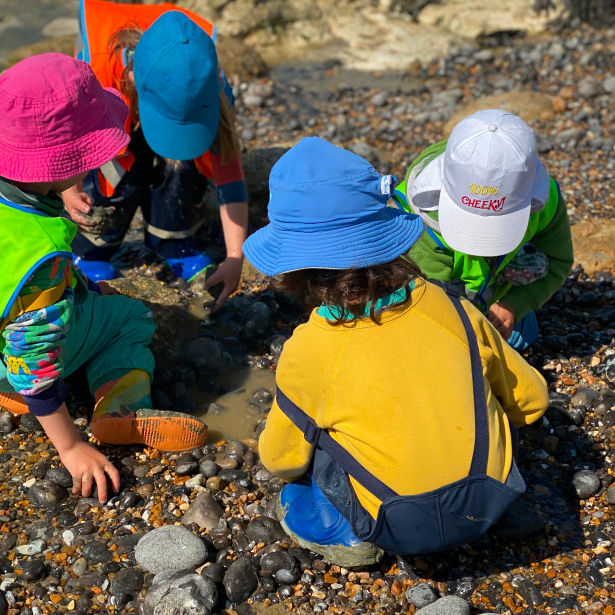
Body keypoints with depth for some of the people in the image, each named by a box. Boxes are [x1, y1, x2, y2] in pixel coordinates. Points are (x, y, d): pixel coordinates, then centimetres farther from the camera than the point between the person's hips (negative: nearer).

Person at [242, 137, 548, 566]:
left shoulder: (308, 352, -12)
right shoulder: (451, 309, -4)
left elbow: (280, 459, 3)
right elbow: (531, 400, 7)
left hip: (402, 527, -3)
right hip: (491, 503, 3)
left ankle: (339, 530, 9)